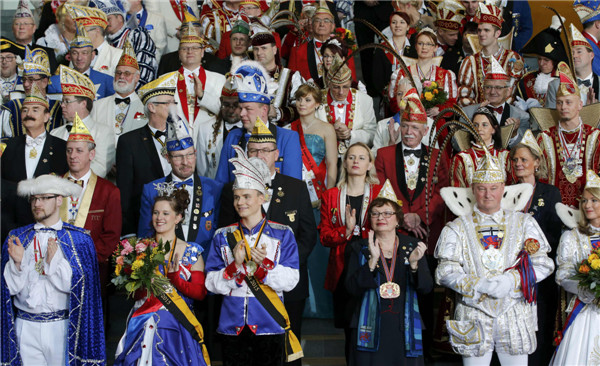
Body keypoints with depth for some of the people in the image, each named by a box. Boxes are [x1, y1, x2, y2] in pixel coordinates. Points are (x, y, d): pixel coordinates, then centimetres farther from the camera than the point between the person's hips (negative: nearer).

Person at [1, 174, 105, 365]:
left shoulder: (79, 238, -2)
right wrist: (18, 263, -15)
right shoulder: (17, 238, 6)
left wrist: (55, 261, -22)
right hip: (25, 327, 2)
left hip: (60, 327, -2)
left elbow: (79, 286, -9)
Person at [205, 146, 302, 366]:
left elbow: (291, 280, -6)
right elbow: (211, 284, 0)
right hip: (233, 326, 2)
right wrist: (235, 264, -16)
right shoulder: (222, 237, 7)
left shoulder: (282, 234, 2)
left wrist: (264, 263, -19)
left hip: (269, 325, -1)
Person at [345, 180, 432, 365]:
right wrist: (372, 261, -18)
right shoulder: (360, 249, 6)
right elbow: (352, 288, -6)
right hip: (370, 328, -1)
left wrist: (414, 264, -17)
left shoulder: (413, 246, 8)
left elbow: (427, 288, 1)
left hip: (404, 328, 1)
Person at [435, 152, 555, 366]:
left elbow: (543, 264, 2)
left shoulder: (524, 223, 9)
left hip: (516, 314, 1)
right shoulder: (458, 227, 5)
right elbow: (445, 272, -4)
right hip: (473, 318, -1)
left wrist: (512, 280, -14)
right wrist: (480, 285, -18)